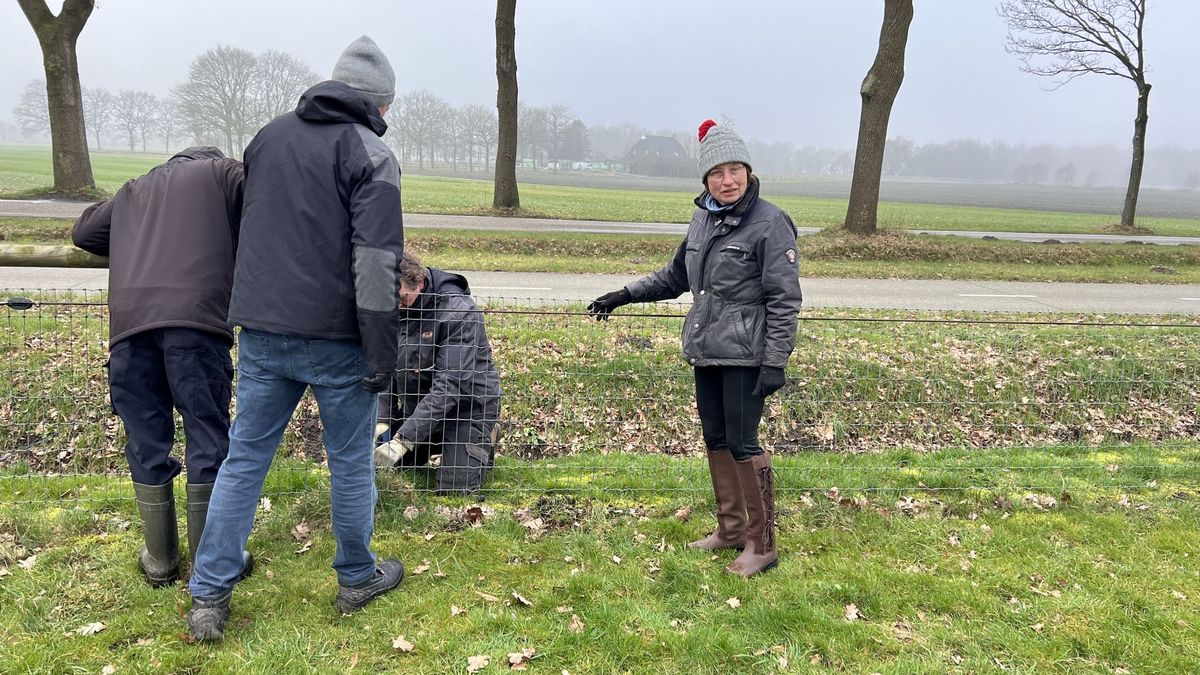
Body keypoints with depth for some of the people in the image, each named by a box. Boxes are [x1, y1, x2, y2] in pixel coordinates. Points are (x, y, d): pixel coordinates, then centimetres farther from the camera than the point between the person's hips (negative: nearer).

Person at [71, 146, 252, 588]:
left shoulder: (134, 190, 34)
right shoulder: (221, 172, 21)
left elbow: (83, 232, 38)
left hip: (129, 321, 4)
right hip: (194, 317, -4)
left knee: (146, 442, 13)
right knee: (208, 438, 5)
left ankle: (161, 561, 25)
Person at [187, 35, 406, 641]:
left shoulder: (268, 136, 12)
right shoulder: (371, 155, -8)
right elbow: (376, 262, -16)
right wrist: (382, 354, -13)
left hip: (261, 333, 6)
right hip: (334, 340, -5)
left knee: (244, 458, 13)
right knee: (351, 462, 10)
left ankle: (209, 596, 17)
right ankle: (357, 579, 25)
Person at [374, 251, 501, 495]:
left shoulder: (458, 311, -25)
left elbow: (450, 385, -30)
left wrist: (404, 439, -33)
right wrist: (382, 420, -12)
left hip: (466, 404, -6)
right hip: (416, 403, 6)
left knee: (456, 487, -12)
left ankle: (483, 443, 19)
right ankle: (437, 444, 30)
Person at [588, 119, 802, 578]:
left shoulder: (770, 223, -11)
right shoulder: (703, 218, 10)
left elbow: (784, 299, -13)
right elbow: (676, 276, 23)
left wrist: (775, 363, -17)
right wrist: (624, 295, 20)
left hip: (745, 355, -7)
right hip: (705, 351, 7)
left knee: (742, 443, -6)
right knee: (715, 439, 13)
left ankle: (762, 545, 7)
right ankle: (730, 527, 28)